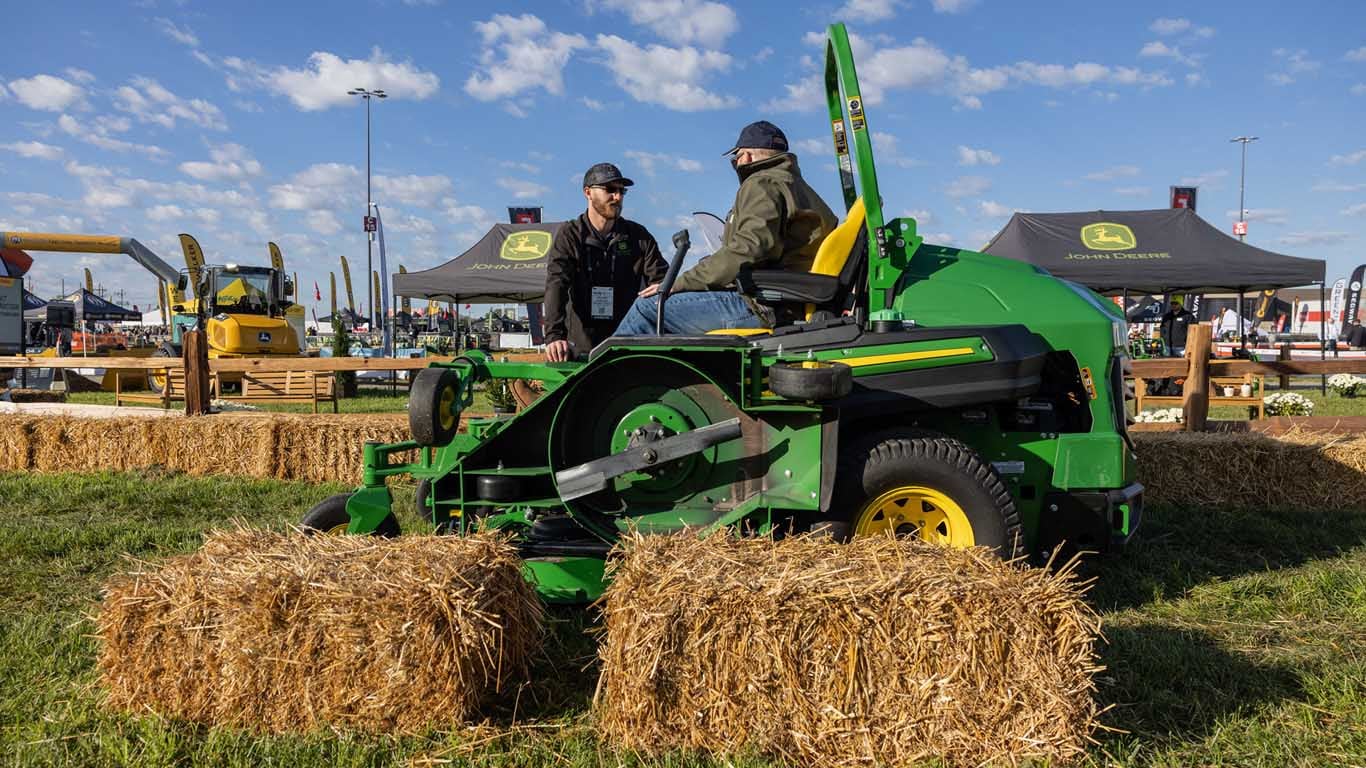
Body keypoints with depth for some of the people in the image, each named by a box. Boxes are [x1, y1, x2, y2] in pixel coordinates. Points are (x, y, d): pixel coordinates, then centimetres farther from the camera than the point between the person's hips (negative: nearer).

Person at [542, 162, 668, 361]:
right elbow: (556, 286, -11)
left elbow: (661, 281, 1)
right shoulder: (569, 235, 2)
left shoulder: (638, 235, 8)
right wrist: (554, 336, -28)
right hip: (582, 346, -1)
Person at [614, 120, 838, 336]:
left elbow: (748, 249, -21)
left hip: (760, 307, -11)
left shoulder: (762, 185, -6)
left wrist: (680, 283, -16)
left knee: (648, 306, -7)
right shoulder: (801, 189, 24)